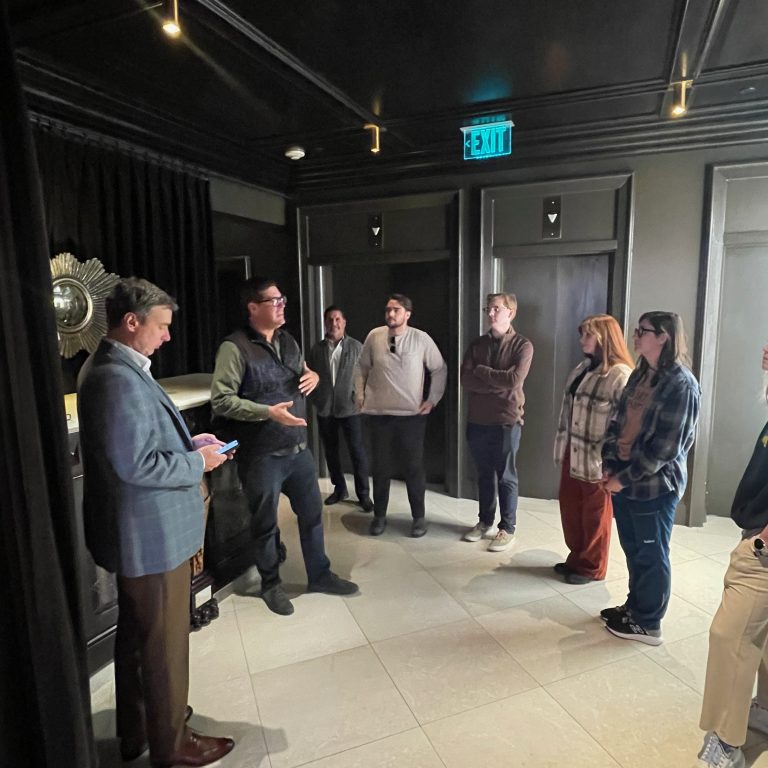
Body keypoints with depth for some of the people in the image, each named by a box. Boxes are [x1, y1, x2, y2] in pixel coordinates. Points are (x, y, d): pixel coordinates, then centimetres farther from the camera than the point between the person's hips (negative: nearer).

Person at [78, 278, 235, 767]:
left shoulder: (115, 369, 9)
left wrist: (188, 442, 6)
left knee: (137, 634, 25)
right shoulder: (119, 379, -25)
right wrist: (197, 463, -16)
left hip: (141, 531, 11)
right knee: (165, 642, 9)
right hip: (153, 534, -11)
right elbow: (134, 465, -28)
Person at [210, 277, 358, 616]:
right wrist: (268, 412, -26)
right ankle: (270, 584, 33)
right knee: (265, 523, 11)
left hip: (298, 448, 7)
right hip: (262, 455, -6)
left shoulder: (288, 340, 8)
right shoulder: (235, 347, -15)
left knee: (312, 512, 16)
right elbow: (221, 399, -19)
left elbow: (303, 372, 23)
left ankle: (319, 575, 36)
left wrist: (313, 375, -2)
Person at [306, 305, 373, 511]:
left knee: (357, 452, 1)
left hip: (350, 407, -3)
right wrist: (315, 398, 2)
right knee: (331, 451, 13)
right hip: (324, 409, 3)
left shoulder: (356, 347, -1)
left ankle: (364, 494, 13)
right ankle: (339, 489, 30)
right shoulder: (317, 349, 5)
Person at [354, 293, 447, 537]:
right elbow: (361, 367, 10)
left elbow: (439, 370, 3)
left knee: (414, 467, 8)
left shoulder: (421, 339, -7)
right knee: (381, 466, 12)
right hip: (379, 413, 2)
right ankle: (379, 515, 29)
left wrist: (432, 399, 0)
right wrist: (360, 396, 6)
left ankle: (419, 517, 25)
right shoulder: (374, 336, -2)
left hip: (412, 414, -1)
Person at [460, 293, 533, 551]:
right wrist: (498, 384, -15)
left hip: (507, 420, -4)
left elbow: (514, 380, -19)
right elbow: (466, 380, -5)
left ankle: (508, 528, 19)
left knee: (506, 476, 6)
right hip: (477, 420, 4)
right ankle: (485, 521, 30)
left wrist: (481, 371, -8)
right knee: (484, 474, 15)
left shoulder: (522, 345, -5)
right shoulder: (477, 344, 7)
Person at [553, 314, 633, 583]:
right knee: (569, 507, 18)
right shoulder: (581, 369, 10)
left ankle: (592, 567, 28)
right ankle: (576, 558, 37)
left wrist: (605, 456, -20)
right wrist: (561, 446, 14)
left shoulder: (620, 375, -17)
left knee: (595, 515, 10)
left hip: (596, 460, -8)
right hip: (572, 454, 8)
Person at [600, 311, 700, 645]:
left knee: (651, 555, 9)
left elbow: (665, 447, -19)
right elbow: (618, 422, 10)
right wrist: (609, 466, -1)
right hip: (624, 480, 7)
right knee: (633, 549, 20)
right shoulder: (639, 375, 8)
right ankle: (635, 606, 39)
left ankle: (648, 623, 27)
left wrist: (624, 478, -15)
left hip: (654, 486, -7)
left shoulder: (681, 384, -17)